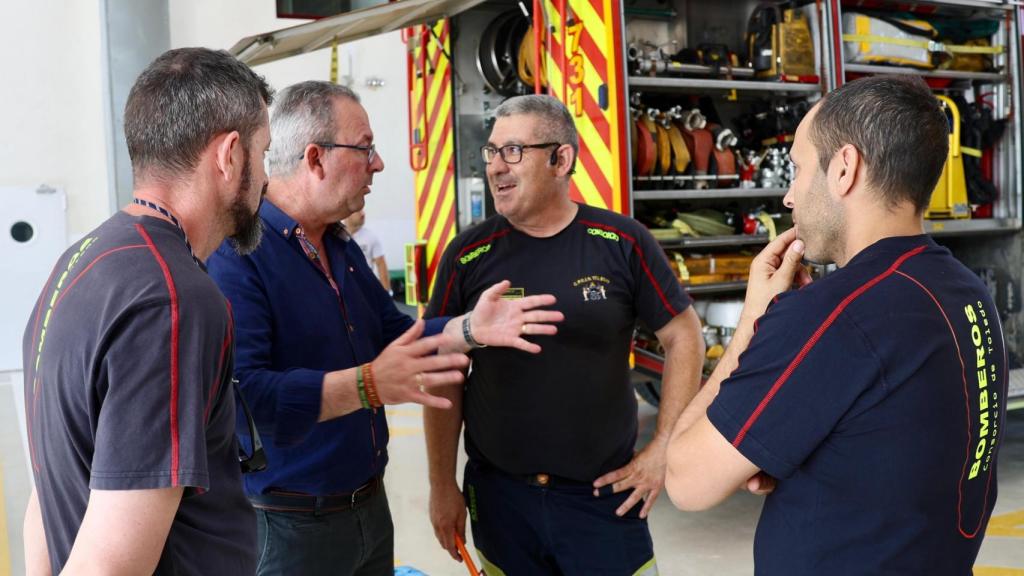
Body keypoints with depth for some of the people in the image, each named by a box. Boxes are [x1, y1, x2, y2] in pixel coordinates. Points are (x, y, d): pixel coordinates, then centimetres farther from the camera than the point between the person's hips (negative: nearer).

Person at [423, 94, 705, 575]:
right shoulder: (468, 255, -4)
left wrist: (663, 449, -3)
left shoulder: (622, 242, -7)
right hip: (499, 494, 1)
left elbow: (684, 337, 1)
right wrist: (442, 486, 1)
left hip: (605, 492, -1)